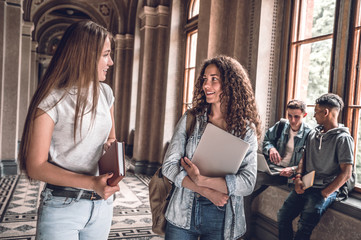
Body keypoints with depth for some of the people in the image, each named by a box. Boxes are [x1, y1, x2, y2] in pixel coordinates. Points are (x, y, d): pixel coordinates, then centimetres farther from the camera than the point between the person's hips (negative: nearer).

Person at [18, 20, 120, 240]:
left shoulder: (105, 93, 3)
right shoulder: (52, 100, -14)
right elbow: (35, 167, -14)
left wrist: (112, 145, -7)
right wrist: (91, 183, -24)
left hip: (102, 203, 6)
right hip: (62, 205, -5)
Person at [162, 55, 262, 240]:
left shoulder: (246, 129, -5)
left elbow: (248, 183, -12)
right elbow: (168, 166, -6)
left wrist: (202, 180, -21)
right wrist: (207, 192, -15)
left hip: (221, 219, -1)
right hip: (183, 213, 1)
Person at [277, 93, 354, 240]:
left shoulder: (343, 138, -7)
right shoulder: (313, 134, 14)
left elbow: (346, 173, -11)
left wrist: (324, 194, -14)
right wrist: (298, 178, 1)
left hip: (326, 190, -6)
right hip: (304, 187, 6)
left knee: (304, 227, -20)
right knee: (282, 217, -6)